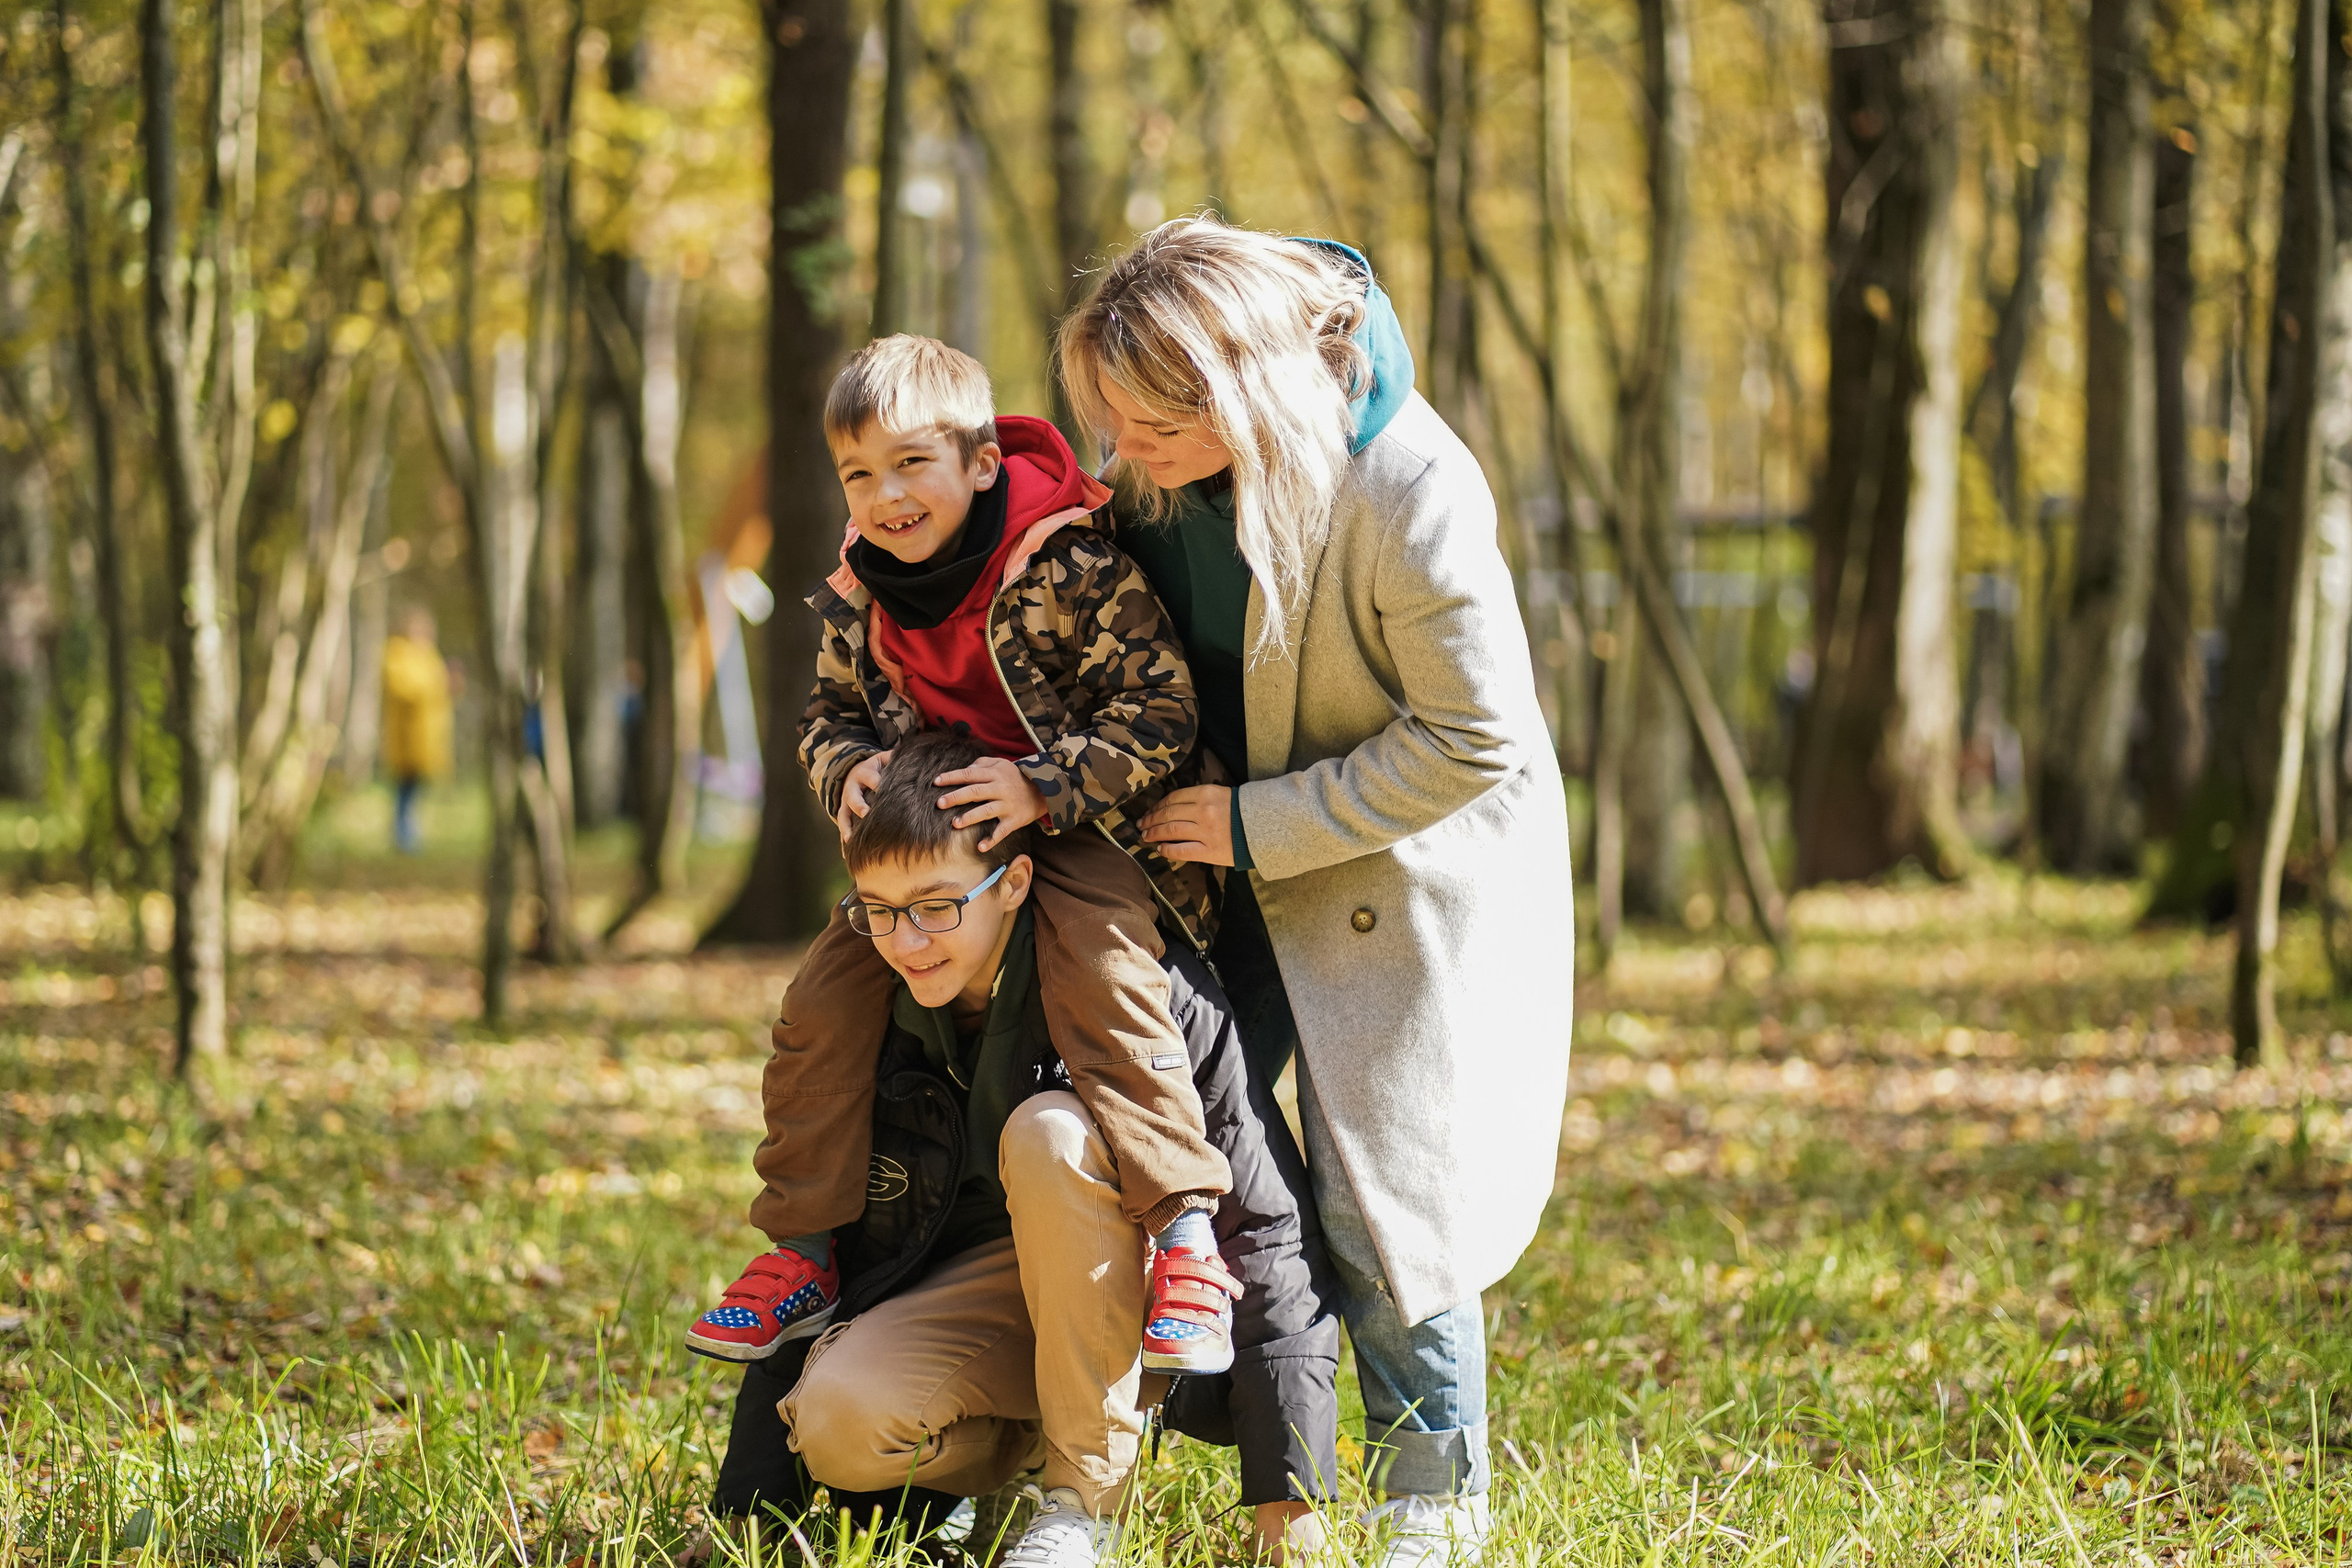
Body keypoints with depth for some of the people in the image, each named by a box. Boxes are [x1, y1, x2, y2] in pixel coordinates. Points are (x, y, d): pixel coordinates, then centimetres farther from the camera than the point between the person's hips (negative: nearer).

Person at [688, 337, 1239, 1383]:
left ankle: (1185, 1230, -32)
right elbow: (830, 712, 14)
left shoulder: (1071, 567, -21)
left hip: (1082, 829, -6)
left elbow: (1159, 706, -21)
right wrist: (849, 767, -10)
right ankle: (801, 1254, 10)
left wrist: (1044, 787, -30)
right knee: (822, 1001, -3)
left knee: (1099, 983, -32)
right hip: (926, 833, 6)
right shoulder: (857, 598, -1)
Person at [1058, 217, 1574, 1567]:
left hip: (1400, 872, -6)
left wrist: (1258, 825, -21)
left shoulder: (1411, 496, -32)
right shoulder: (1166, 460, -11)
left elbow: (1474, 740, -23)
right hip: (1230, 851, 6)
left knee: (1378, 1196, -2)